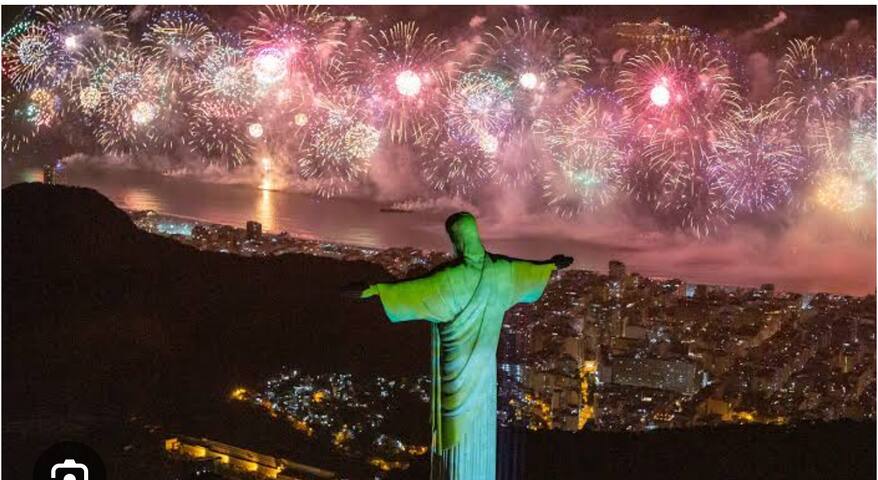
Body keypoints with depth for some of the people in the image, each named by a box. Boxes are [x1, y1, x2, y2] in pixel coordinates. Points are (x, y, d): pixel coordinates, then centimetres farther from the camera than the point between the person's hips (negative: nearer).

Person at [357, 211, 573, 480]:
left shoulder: (453, 278, -25)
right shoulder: (500, 270, -6)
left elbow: (412, 289, -28)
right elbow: (525, 269, 13)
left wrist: (371, 290, -26)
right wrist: (552, 265, 33)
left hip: (457, 363, -5)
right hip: (484, 360, 6)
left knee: (457, 419, 5)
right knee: (480, 420, 17)